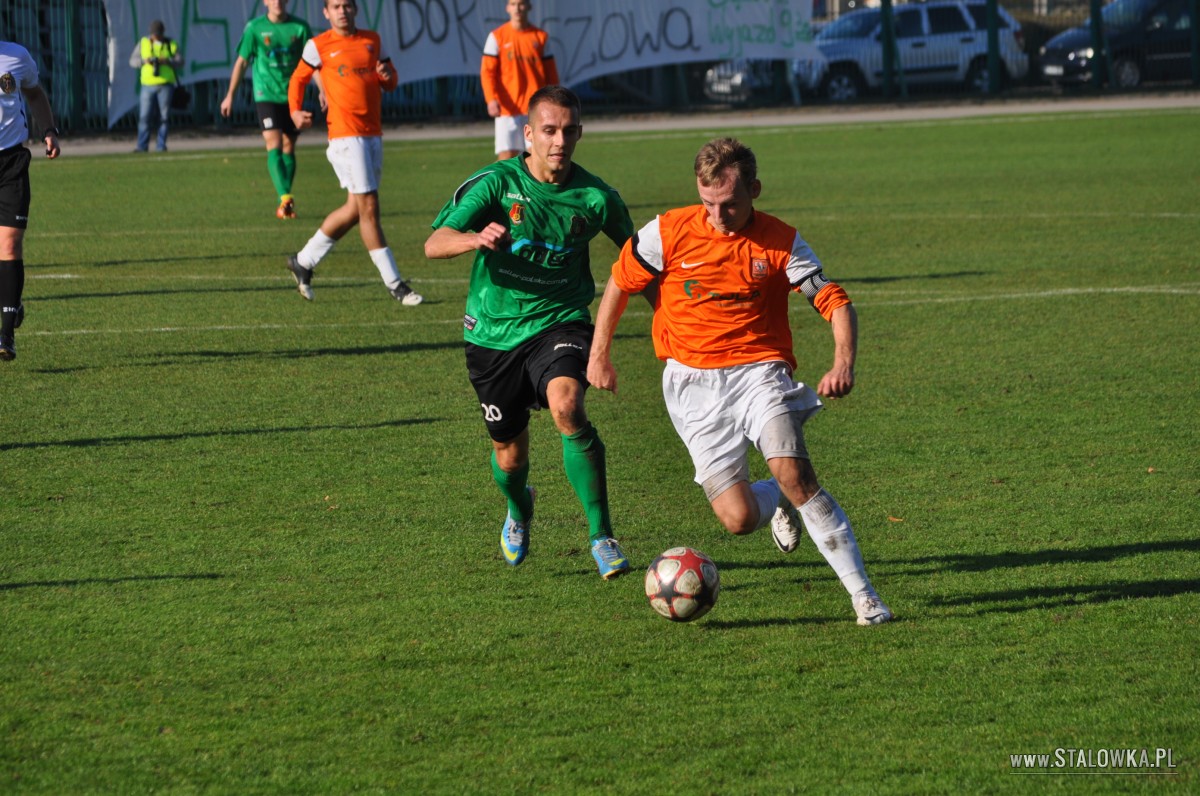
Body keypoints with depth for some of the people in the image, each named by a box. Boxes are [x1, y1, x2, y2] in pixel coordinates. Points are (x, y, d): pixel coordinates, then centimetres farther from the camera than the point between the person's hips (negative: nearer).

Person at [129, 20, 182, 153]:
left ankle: (161, 145, 5)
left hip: (165, 85, 0)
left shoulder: (171, 45, 6)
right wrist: (144, 61, -15)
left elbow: (180, 62, -3)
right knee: (144, 116, -6)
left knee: (164, 116, -1)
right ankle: (142, 147, -5)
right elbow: (132, 61, 5)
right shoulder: (143, 43, 8)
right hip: (148, 85, 0)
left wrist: (167, 61, -21)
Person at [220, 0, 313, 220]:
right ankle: (285, 197, -29)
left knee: (288, 148, 7)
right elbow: (242, 62, 6)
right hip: (266, 96, -2)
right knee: (274, 146, -17)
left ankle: (284, 204, 15)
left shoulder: (300, 27, 1)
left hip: (293, 97, 2)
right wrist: (230, 96, 9)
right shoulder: (255, 28, -2)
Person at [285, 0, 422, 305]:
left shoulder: (372, 40, 12)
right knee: (368, 207, -10)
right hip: (345, 135, -6)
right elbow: (298, 78, 11)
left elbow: (391, 84, 17)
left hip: (373, 135, 6)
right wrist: (295, 111, -5)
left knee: (355, 209, 10)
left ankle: (303, 261, 25)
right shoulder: (318, 45, 0)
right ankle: (394, 284, -8)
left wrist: (387, 75, -6)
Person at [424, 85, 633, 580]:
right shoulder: (497, 183, -11)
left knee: (567, 408, -31)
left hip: (559, 322, -1)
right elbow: (434, 244, -20)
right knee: (509, 453, 11)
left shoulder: (595, 198, -6)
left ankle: (601, 535, -21)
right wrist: (476, 238, -41)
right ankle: (519, 510, 49)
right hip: (494, 330, 1)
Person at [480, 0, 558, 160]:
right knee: (506, 156, -9)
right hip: (507, 109, -2)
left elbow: (551, 74, 11)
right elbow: (487, 71, -3)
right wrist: (491, 99, -18)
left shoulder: (540, 37, 9)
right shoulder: (497, 37, 3)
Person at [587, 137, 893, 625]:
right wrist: (599, 356, 15)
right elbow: (620, 284, 11)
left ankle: (864, 595, -20)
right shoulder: (669, 233, -4)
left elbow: (836, 304, -6)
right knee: (739, 519, -9)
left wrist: (843, 364, -24)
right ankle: (775, 502, 31)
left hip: (759, 370, -1)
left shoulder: (780, 243, -4)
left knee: (795, 474, -26)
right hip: (693, 381, 1)